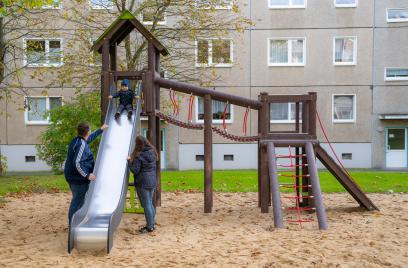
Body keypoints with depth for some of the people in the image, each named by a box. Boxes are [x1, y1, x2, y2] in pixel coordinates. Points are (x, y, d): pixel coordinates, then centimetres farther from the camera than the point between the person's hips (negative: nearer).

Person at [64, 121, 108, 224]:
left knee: (77, 200, 21)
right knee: (78, 201, -2)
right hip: (79, 178, -10)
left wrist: (100, 130, 39)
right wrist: (87, 175, -24)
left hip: (73, 176, 10)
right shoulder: (82, 145, -22)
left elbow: (90, 138, 29)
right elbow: (77, 163, -29)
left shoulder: (77, 140, 8)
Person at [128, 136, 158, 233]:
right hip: (152, 181, 7)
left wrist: (129, 161, -3)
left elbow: (135, 170, -15)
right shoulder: (152, 152, 4)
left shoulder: (138, 156, -17)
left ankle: (149, 227, 9)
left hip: (142, 183, -7)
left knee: (146, 205, 2)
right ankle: (152, 224, 27)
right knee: (150, 203, 19)